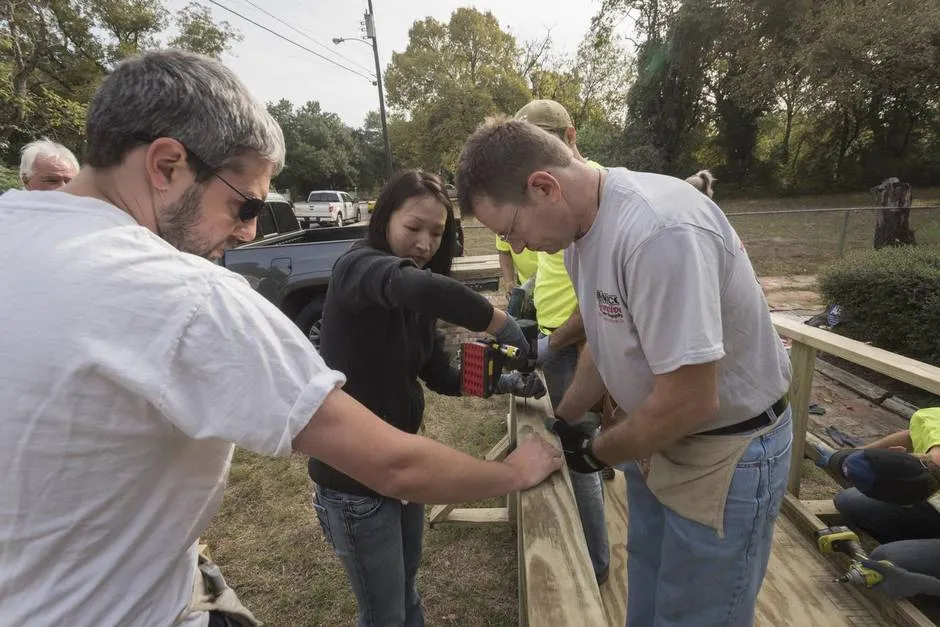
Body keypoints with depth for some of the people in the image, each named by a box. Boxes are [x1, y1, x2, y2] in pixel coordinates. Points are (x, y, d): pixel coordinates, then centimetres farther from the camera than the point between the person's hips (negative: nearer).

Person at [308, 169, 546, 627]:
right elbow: (424, 288, -43)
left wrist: (502, 382, -8)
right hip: (353, 476, -7)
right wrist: (504, 327, -33)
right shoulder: (358, 267, -20)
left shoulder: (414, 309, 6)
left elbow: (441, 376, 5)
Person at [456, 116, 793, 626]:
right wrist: (560, 422, 14)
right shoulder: (580, 224, -4)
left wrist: (596, 454, -13)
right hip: (656, 439, 8)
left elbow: (689, 402, -30)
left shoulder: (660, 232, -33)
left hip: (726, 453, -7)